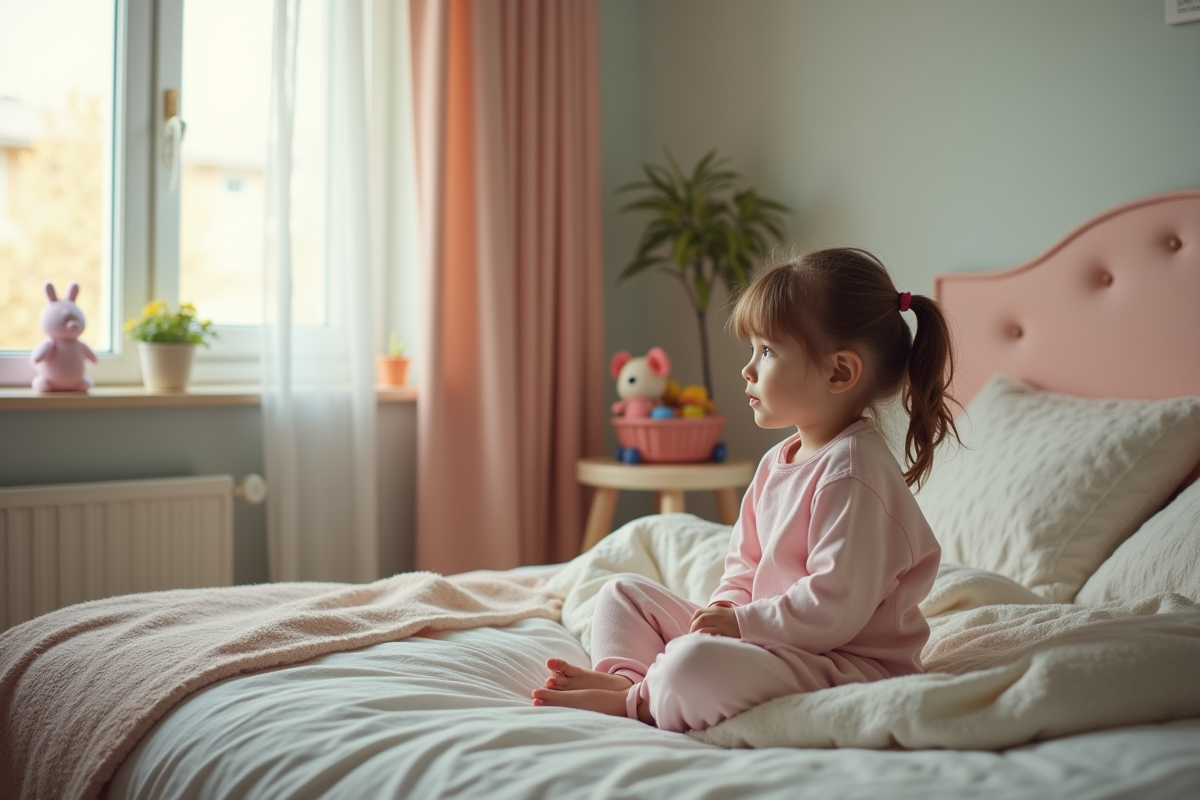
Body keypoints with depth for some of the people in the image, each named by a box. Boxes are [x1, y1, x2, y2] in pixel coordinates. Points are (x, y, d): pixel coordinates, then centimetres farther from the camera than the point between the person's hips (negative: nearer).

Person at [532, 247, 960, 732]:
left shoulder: (853, 471, -20)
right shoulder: (777, 462, 11)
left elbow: (836, 609, -26)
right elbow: (745, 561, 18)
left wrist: (743, 622, -18)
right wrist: (727, 607, -2)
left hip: (848, 665, -10)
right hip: (769, 640, 10)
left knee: (695, 662, -37)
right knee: (624, 593, 14)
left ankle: (638, 703, -7)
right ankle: (625, 679, -11)